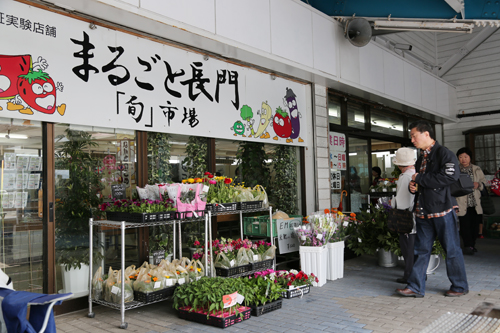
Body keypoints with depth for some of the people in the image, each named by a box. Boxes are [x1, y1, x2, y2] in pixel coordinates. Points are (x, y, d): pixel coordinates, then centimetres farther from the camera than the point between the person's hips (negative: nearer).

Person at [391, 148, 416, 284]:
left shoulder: (405, 177, -18)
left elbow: (401, 202, -20)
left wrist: (391, 202, -2)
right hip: (419, 217, 8)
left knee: (408, 249, 1)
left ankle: (409, 276, 8)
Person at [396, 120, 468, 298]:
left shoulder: (444, 153, -9)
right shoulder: (421, 158, 17)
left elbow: (451, 176, -23)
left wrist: (420, 179, -15)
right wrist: (413, 186, 3)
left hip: (442, 210, -7)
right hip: (423, 212, 8)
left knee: (452, 250, 5)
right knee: (421, 250, 8)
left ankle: (460, 286, 21)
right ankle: (416, 287, 13)